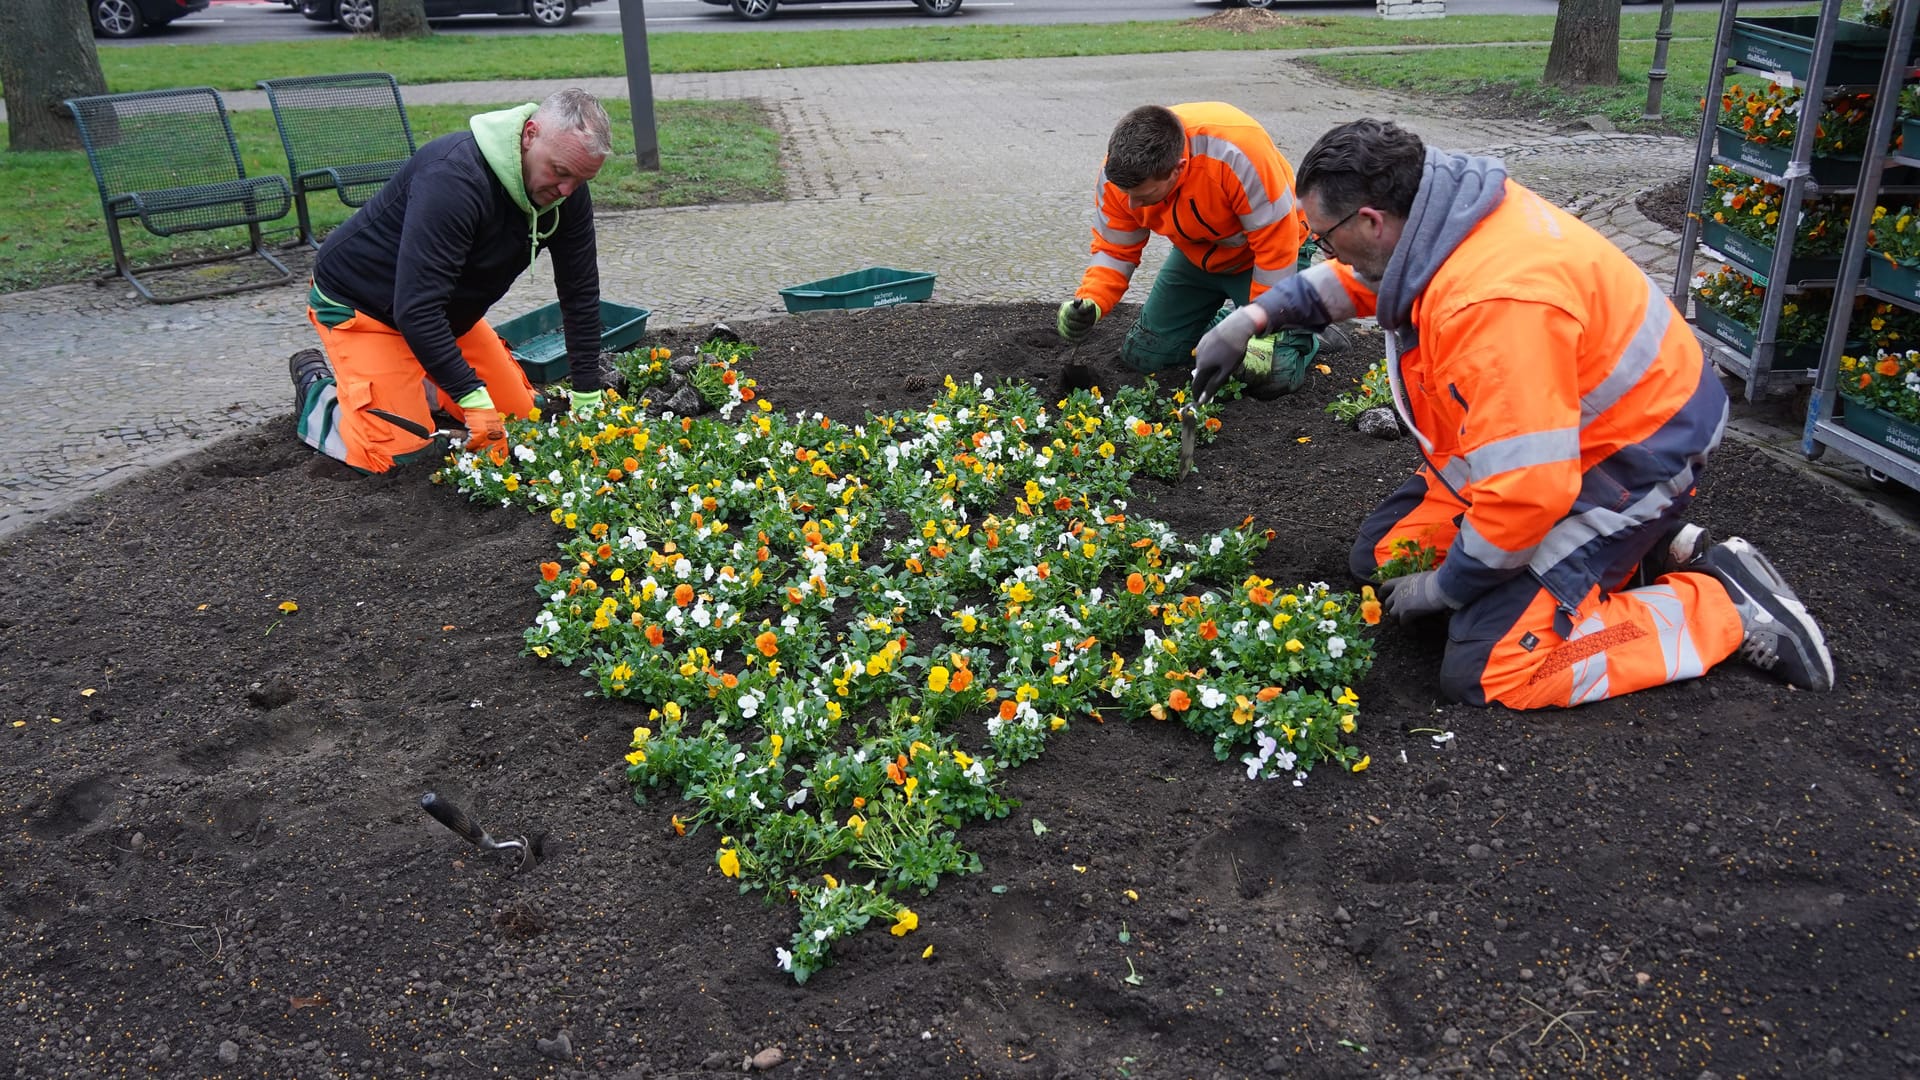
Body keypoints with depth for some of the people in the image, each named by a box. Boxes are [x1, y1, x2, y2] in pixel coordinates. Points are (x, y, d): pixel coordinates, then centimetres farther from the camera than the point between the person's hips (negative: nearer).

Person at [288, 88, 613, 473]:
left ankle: (418, 382, 25)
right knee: (401, 454, -15)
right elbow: (415, 308, -38)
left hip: (447, 310, 8)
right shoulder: (454, 178, -36)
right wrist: (474, 398, -39)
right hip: (360, 305, -7)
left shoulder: (566, 188, -13)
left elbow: (581, 293, -5)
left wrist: (588, 397, -8)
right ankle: (317, 388, 13)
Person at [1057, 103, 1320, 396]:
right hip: (1197, 256, 5)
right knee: (1140, 356, 5)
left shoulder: (1236, 151, -40)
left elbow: (1276, 242, -31)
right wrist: (1089, 303, -30)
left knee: (1270, 377, -19)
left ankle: (1302, 331, 15)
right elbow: (1114, 250, -11)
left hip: (1259, 257, -5)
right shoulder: (1118, 174, -23)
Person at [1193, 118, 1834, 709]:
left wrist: (1445, 587, -19)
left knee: (1485, 672, -15)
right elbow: (1350, 280, 17)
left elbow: (1527, 488, -35)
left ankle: (1728, 604, 2)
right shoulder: (1437, 217, -7)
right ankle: (1633, 551, 14)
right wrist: (1254, 317, 5)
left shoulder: (1493, 303, -36)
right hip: (1551, 439, 10)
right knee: (1382, 557, 10)